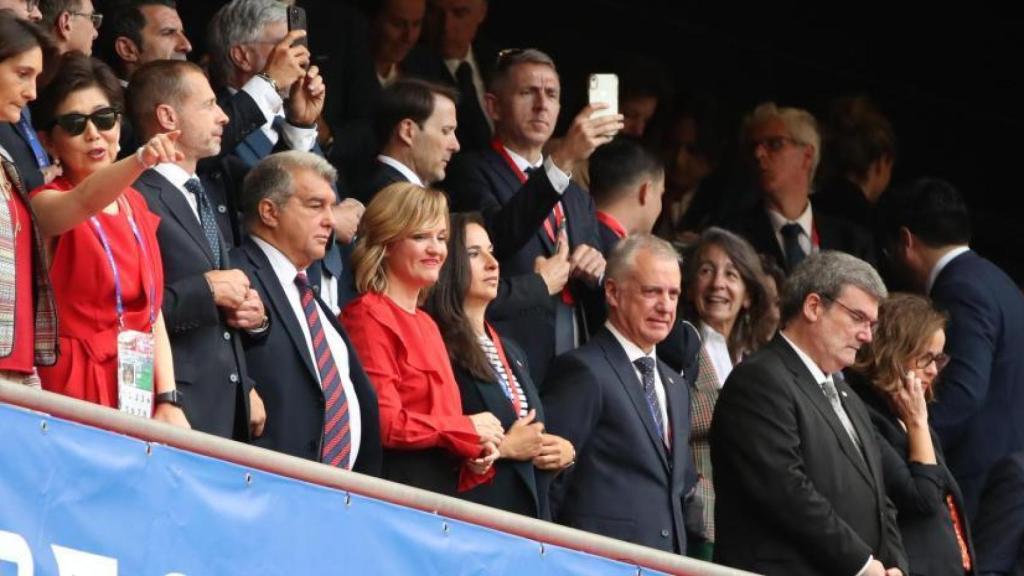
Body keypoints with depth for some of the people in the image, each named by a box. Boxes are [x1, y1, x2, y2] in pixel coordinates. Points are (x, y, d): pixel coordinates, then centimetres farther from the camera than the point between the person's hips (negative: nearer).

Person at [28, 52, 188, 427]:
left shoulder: (134, 204, 13)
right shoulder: (46, 204, -4)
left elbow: (153, 312, 11)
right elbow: (87, 200, -28)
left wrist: (169, 400, 0)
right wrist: (141, 160, -46)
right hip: (76, 394, -5)